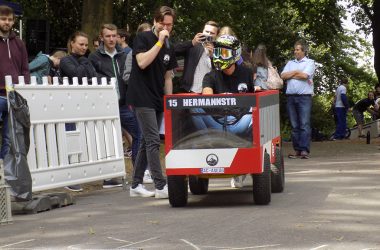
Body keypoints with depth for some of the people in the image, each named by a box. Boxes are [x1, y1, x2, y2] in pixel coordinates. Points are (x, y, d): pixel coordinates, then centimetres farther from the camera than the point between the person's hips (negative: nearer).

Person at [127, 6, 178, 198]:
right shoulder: (143, 39, -6)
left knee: (146, 143, 9)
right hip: (143, 98, -7)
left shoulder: (168, 48, 14)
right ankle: (160, 186, -15)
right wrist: (159, 42, -19)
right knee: (153, 141, -12)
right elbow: (142, 62, -21)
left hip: (158, 100, 7)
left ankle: (136, 185, 16)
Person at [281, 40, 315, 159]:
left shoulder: (310, 62, 5)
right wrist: (296, 72, -3)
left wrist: (291, 74, 1)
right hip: (291, 96, 5)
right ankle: (297, 150, 6)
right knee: (294, 125, 4)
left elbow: (305, 75, -11)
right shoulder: (290, 63, 19)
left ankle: (304, 150, -14)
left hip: (304, 97, -5)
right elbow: (283, 75, 6)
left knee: (304, 125, -10)